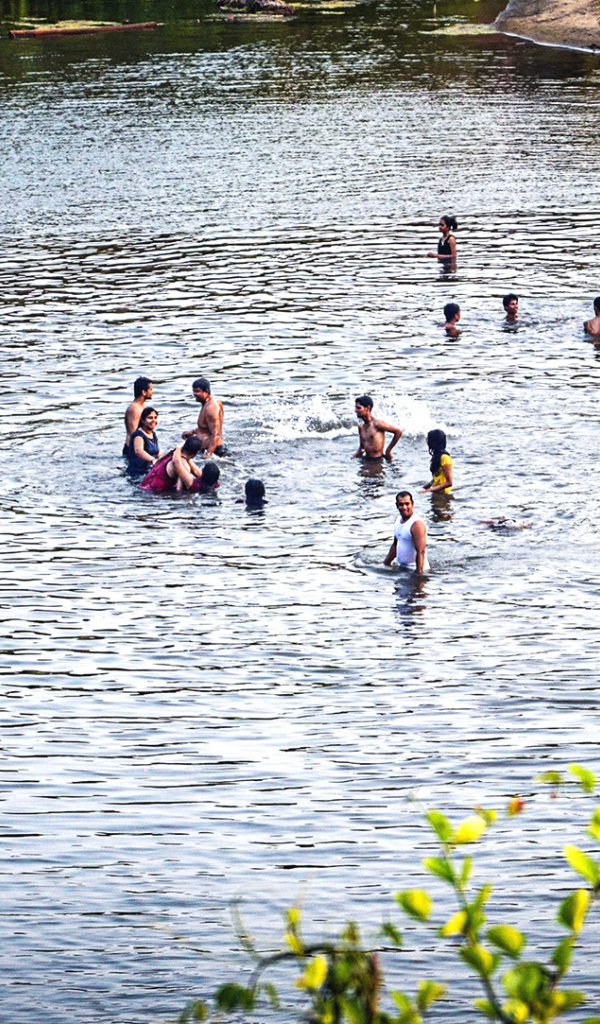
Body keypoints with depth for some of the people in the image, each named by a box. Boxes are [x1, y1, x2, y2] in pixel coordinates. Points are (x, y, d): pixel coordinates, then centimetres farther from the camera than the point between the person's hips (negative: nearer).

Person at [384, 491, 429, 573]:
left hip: (414, 569, -7)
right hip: (401, 568, 8)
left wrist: (419, 572, -25)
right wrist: (386, 563, 21)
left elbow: (420, 552, -21)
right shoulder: (398, 520, 11)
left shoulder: (417, 524, -17)